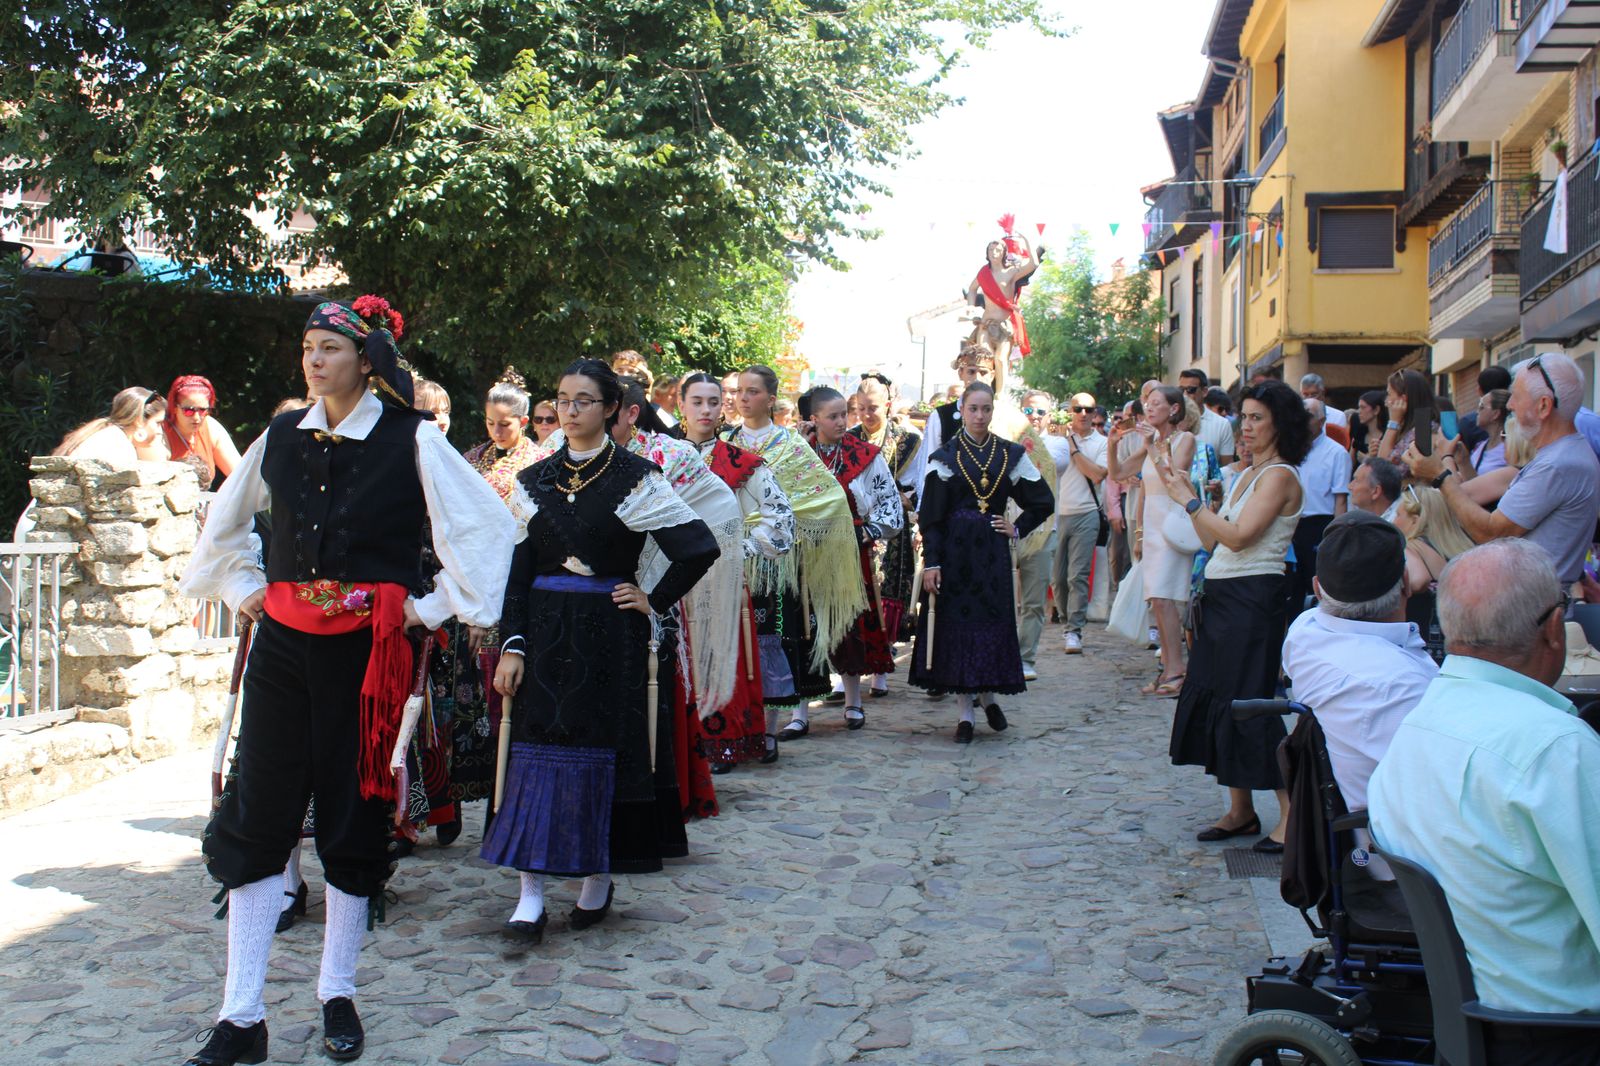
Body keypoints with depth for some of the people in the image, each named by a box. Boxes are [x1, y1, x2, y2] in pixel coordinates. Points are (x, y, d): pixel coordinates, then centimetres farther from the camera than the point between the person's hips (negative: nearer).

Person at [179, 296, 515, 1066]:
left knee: (354, 815, 6)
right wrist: (243, 588, 14)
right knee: (255, 816, 1)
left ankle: (337, 996, 23)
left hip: (366, 648, -4)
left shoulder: (410, 441, -6)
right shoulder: (282, 438, 8)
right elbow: (223, 521, 24)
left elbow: (487, 525, -7)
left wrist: (435, 607, -7)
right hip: (282, 643, 4)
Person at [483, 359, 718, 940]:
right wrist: (512, 644, -4)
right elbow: (517, 567, 5)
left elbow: (700, 548, -7)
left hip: (609, 633, -3)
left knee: (604, 750, 3)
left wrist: (653, 602, -4)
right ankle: (531, 892, 0)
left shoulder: (636, 478, -3)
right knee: (537, 750, -3)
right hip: (545, 631, 3)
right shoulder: (534, 480, 8)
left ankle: (598, 877, 19)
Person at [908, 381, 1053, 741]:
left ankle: (989, 696, 25)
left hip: (992, 553, 2)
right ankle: (965, 713, 7)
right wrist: (931, 562, -10)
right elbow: (930, 515, -4)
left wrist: (1017, 529, 6)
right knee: (956, 624, 0)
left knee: (994, 623, 2)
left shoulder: (1010, 455, 7)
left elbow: (1042, 501, 16)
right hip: (954, 552, -2)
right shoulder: (945, 457, 0)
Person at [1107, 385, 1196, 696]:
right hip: (1152, 526, 7)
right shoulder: (1150, 443, 15)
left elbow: (1175, 476, -17)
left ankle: (1176, 671, -14)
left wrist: (1154, 446, -22)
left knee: (1163, 598, -15)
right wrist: (1113, 444, 2)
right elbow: (1118, 472, 16)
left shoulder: (1185, 439, -4)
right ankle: (1168, 669, 8)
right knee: (1159, 602, 5)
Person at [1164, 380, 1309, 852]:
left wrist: (1190, 502, -12)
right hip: (1221, 598, 9)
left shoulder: (1279, 476, -10)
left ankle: (1292, 813, -1)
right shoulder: (1247, 475, 17)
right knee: (1213, 698, 10)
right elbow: (1214, 541, 15)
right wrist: (1191, 498, 10)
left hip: (1252, 598, -9)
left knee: (1248, 704, -9)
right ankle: (1240, 811, 18)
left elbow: (1239, 536, -20)